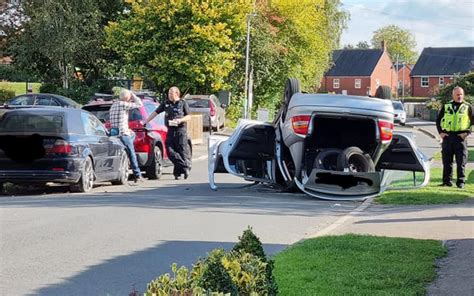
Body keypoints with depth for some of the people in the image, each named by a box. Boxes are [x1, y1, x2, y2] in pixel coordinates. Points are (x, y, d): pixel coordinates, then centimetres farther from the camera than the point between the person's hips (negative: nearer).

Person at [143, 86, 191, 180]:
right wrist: (145, 122, 11)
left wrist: (180, 120, -15)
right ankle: (184, 166, -2)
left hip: (181, 130, -4)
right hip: (170, 131, 4)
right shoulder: (166, 103, 13)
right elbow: (155, 113, 15)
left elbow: (188, 116, 3)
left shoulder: (183, 103, 4)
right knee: (170, 151, -8)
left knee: (182, 150, -6)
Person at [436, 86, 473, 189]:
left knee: (461, 161, -3)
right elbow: (438, 120, 17)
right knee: (447, 161, 5)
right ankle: (447, 181, 12)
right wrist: (440, 132, 4)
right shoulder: (446, 107, 12)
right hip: (447, 136, 2)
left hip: (460, 137, -2)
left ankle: (461, 182, 2)